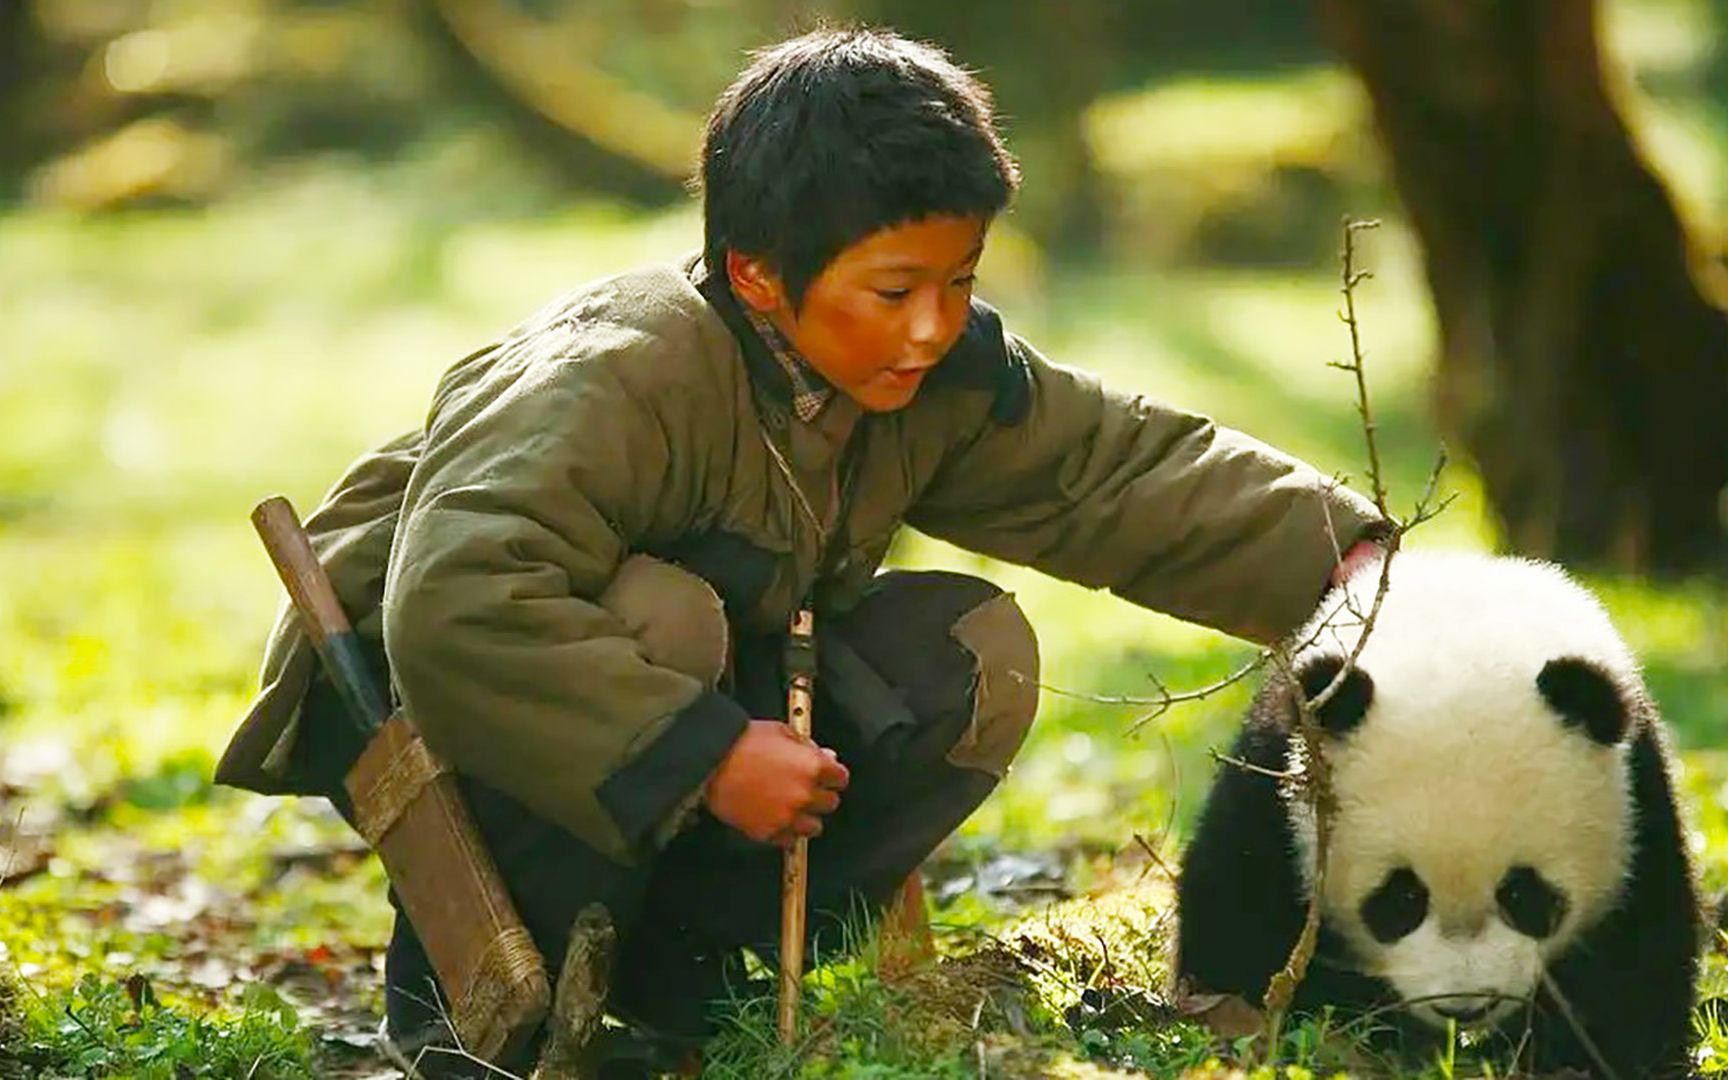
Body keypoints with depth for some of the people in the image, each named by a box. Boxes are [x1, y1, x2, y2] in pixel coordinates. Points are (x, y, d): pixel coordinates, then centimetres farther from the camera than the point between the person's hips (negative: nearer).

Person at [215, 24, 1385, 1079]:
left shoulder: (945, 379, -9)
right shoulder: (618, 382, -33)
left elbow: (1128, 466, -4)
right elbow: (453, 610, -45)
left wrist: (1338, 557, -18)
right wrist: (705, 754, -43)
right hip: (406, 702, -7)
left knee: (971, 659, -11)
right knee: (663, 613, -37)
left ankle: (669, 965, -3)